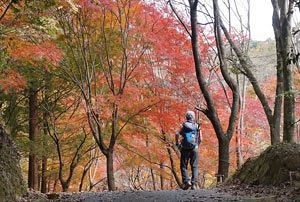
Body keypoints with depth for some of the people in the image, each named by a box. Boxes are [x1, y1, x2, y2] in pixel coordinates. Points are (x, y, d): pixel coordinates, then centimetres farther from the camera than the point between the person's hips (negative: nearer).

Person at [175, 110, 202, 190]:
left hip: (185, 149, -1)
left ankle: (186, 181, -10)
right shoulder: (197, 126, 5)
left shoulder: (184, 125, 1)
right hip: (194, 149, 1)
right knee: (194, 167, 6)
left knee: (184, 166, 7)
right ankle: (194, 184, -2)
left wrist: (177, 143, 2)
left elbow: (177, 134, -11)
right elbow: (200, 139, 6)